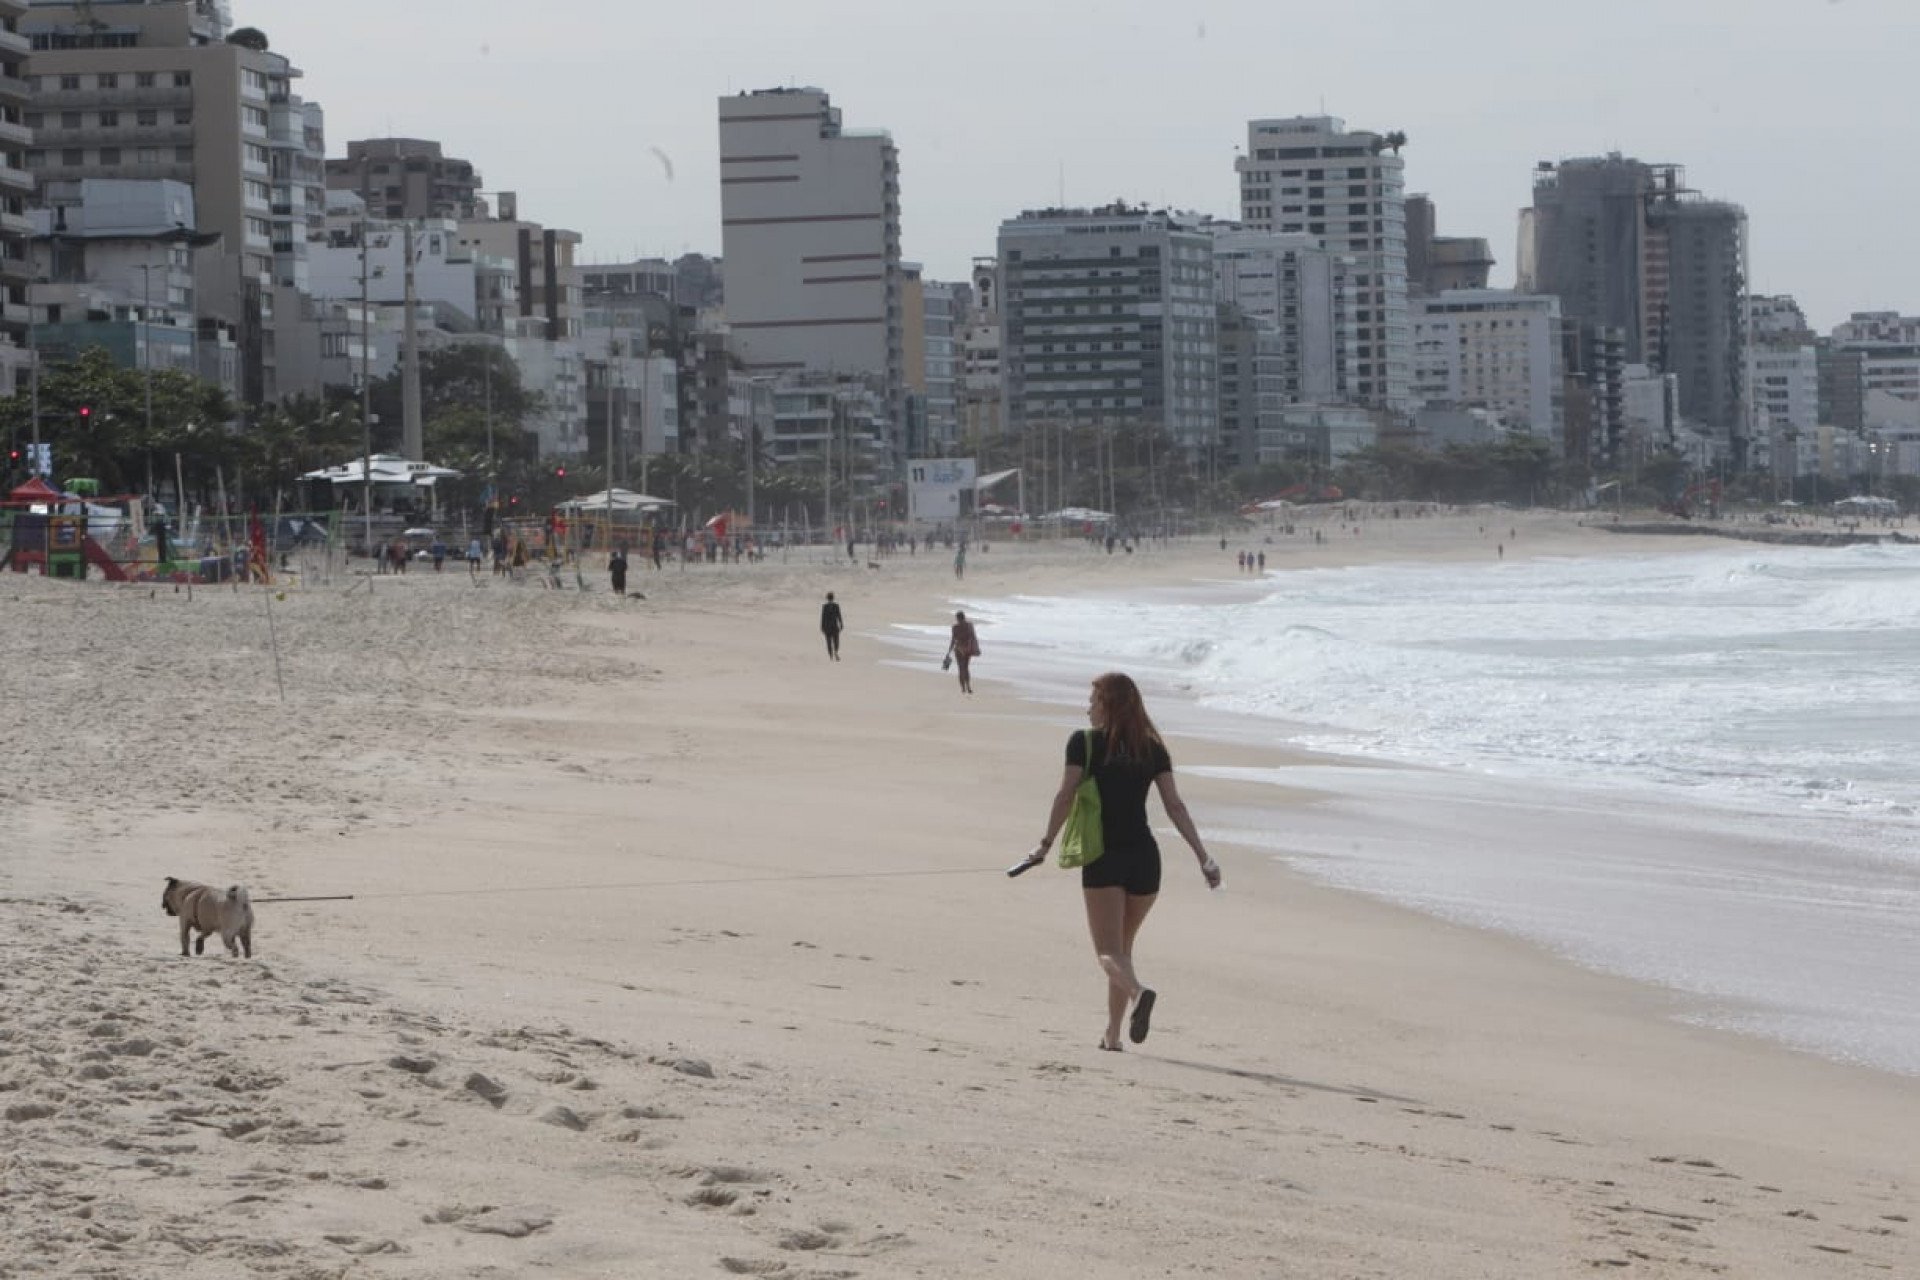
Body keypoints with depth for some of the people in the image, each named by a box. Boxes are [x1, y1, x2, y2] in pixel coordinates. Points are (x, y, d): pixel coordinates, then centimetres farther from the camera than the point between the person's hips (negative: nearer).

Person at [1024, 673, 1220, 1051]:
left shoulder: (1084, 743, -2)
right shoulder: (1153, 749, 8)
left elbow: (1065, 797, -7)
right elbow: (1175, 806, 2)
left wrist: (1046, 843, 2)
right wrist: (1204, 858, 1)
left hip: (1103, 858, -4)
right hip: (1144, 857, 4)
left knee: (1109, 951, -4)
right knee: (1123, 946, 18)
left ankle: (1139, 991, -35)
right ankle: (1112, 1034, 17)